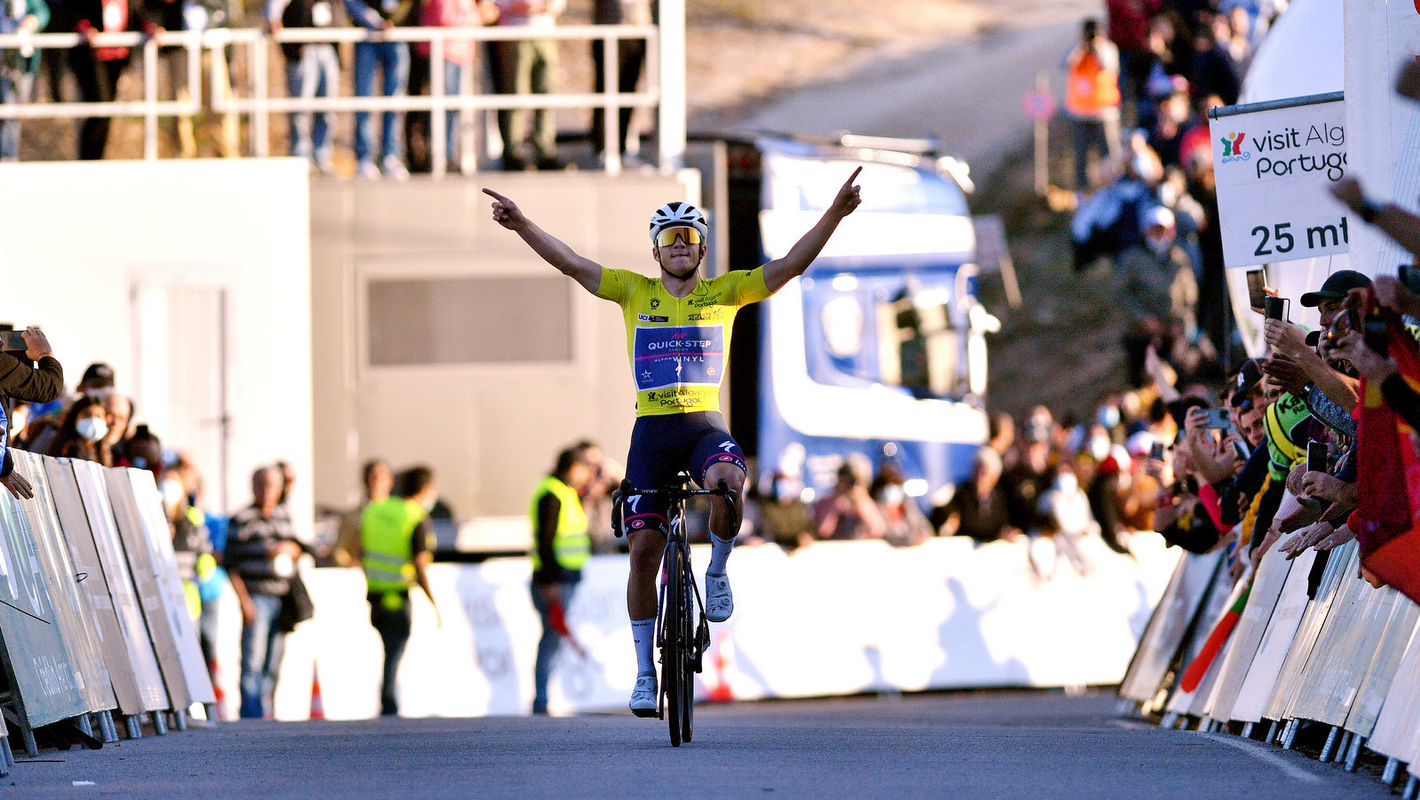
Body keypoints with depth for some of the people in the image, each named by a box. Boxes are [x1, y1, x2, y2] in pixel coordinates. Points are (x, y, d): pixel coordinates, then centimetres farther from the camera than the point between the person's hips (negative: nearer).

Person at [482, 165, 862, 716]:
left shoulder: (725, 292, 6)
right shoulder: (636, 292, 7)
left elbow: (790, 265, -3)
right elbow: (571, 264, 2)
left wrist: (834, 215, -15)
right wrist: (522, 225, -10)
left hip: (705, 424, -1)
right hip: (652, 428, 1)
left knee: (728, 480, -36)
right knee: (644, 548, -4)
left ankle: (717, 570, -7)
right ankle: (645, 671, 7)